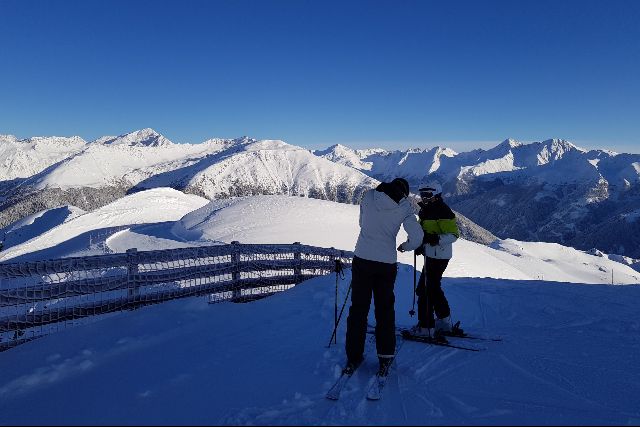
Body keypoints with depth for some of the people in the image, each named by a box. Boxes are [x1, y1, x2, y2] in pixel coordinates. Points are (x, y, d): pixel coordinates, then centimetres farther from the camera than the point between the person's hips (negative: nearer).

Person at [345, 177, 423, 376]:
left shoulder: (368, 196, 0)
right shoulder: (404, 207, -4)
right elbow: (417, 237, -9)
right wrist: (405, 246, 12)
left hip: (362, 259, 1)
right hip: (386, 264, -1)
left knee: (358, 308, 12)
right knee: (385, 309, 15)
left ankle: (353, 357, 18)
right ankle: (385, 357, 21)